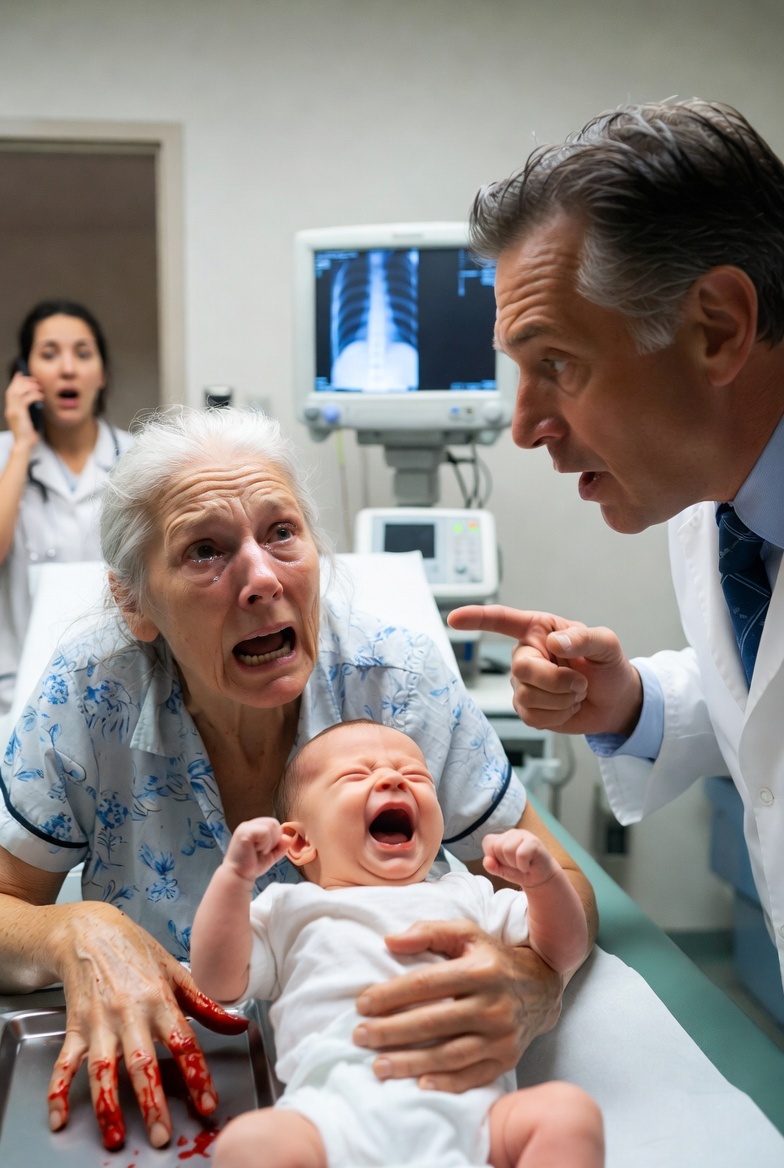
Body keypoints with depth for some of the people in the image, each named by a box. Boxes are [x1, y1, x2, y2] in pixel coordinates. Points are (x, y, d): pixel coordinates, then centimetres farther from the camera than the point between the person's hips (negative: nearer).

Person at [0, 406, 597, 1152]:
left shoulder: (399, 683, -17)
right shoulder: (88, 698, -16)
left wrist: (532, 985, -33)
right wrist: (74, 936, -29)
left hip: (383, 1082, 1)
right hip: (171, 1104, 0)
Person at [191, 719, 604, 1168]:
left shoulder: (466, 895, 31)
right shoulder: (291, 910, 27)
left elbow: (563, 951, 26)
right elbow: (219, 981, 16)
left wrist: (543, 876, 7)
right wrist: (235, 875, 6)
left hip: (470, 1104, 2)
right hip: (339, 1105, -2)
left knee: (571, 1110, -27)